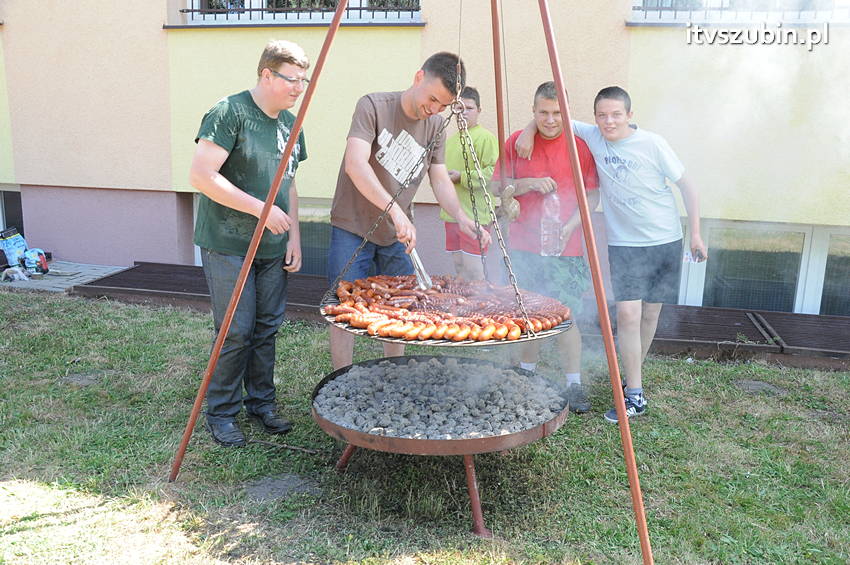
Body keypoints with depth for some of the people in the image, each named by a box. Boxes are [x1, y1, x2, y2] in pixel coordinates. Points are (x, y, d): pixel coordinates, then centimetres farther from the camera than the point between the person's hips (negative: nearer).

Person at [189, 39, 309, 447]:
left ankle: (261, 402, 26)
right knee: (236, 331, -3)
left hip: (272, 246, 7)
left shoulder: (290, 123, 12)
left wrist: (294, 236, 9)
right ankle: (221, 414, 14)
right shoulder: (230, 113, -13)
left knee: (267, 328, 11)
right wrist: (261, 209, -19)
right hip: (228, 246, -7)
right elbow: (201, 176, -19)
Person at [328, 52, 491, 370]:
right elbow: (355, 164, -29)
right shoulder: (373, 106, -16)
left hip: (398, 233, 6)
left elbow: (440, 179, 1)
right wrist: (394, 210, -42)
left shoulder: (436, 127, 3)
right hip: (353, 227, -5)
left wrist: (461, 217, -19)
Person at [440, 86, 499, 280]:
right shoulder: (450, 139, 18)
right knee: (458, 266, 13)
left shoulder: (485, 137, -8)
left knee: (473, 268, -7)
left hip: (475, 215, -8)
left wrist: (463, 177, -17)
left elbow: (494, 173, -18)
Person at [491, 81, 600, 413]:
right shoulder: (516, 142, 4)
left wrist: (570, 226, -12)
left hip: (565, 248, -2)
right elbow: (497, 186, 5)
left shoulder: (580, 145, 0)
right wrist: (529, 183, -13)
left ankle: (574, 385, 6)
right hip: (524, 246, 2)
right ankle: (526, 372, 31)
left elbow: (593, 195, 2)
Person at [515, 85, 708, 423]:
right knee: (628, 313, -13)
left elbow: (686, 186, -1)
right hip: (623, 243, 0)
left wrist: (695, 234, -4)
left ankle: (634, 375, 29)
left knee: (650, 313, 8)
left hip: (665, 241, 0)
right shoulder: (592, 137, -3)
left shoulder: (652, 144, -9)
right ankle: (634, 394, -3)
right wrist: (529, 130, -11)